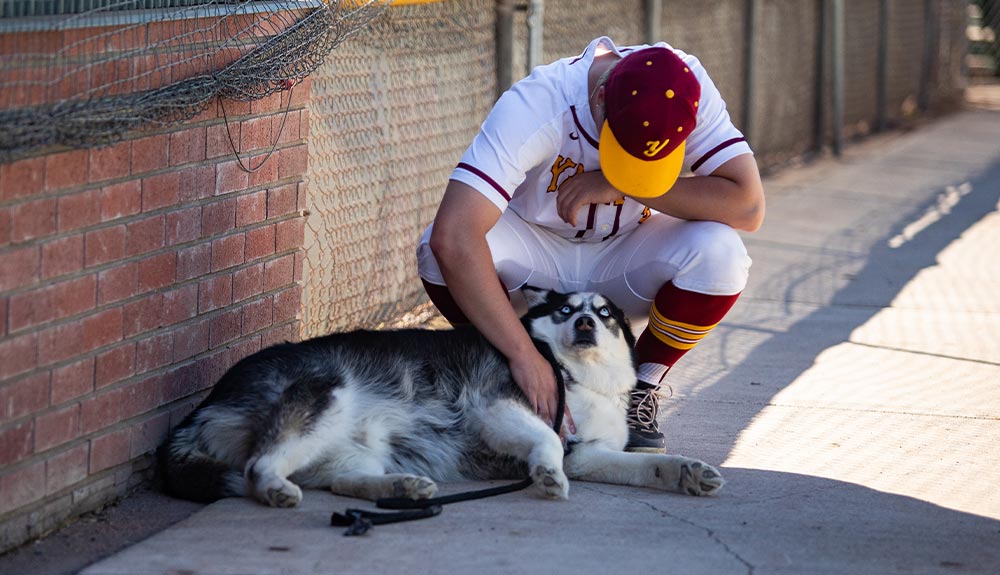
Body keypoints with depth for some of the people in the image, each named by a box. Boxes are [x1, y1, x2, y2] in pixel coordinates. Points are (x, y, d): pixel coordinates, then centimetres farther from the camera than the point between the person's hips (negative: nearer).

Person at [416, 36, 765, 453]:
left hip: (625, 256, 2)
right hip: (537, 253, -1)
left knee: (719, 254, -30)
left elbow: (748, 206, -30)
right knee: (439, 253, -33)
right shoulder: (534, 106, -33)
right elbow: (452, 237, -43)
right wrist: (524, 356, -45)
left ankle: (643, 385, -4)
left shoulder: (689, 91, -24)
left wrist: (620, 185, -32)